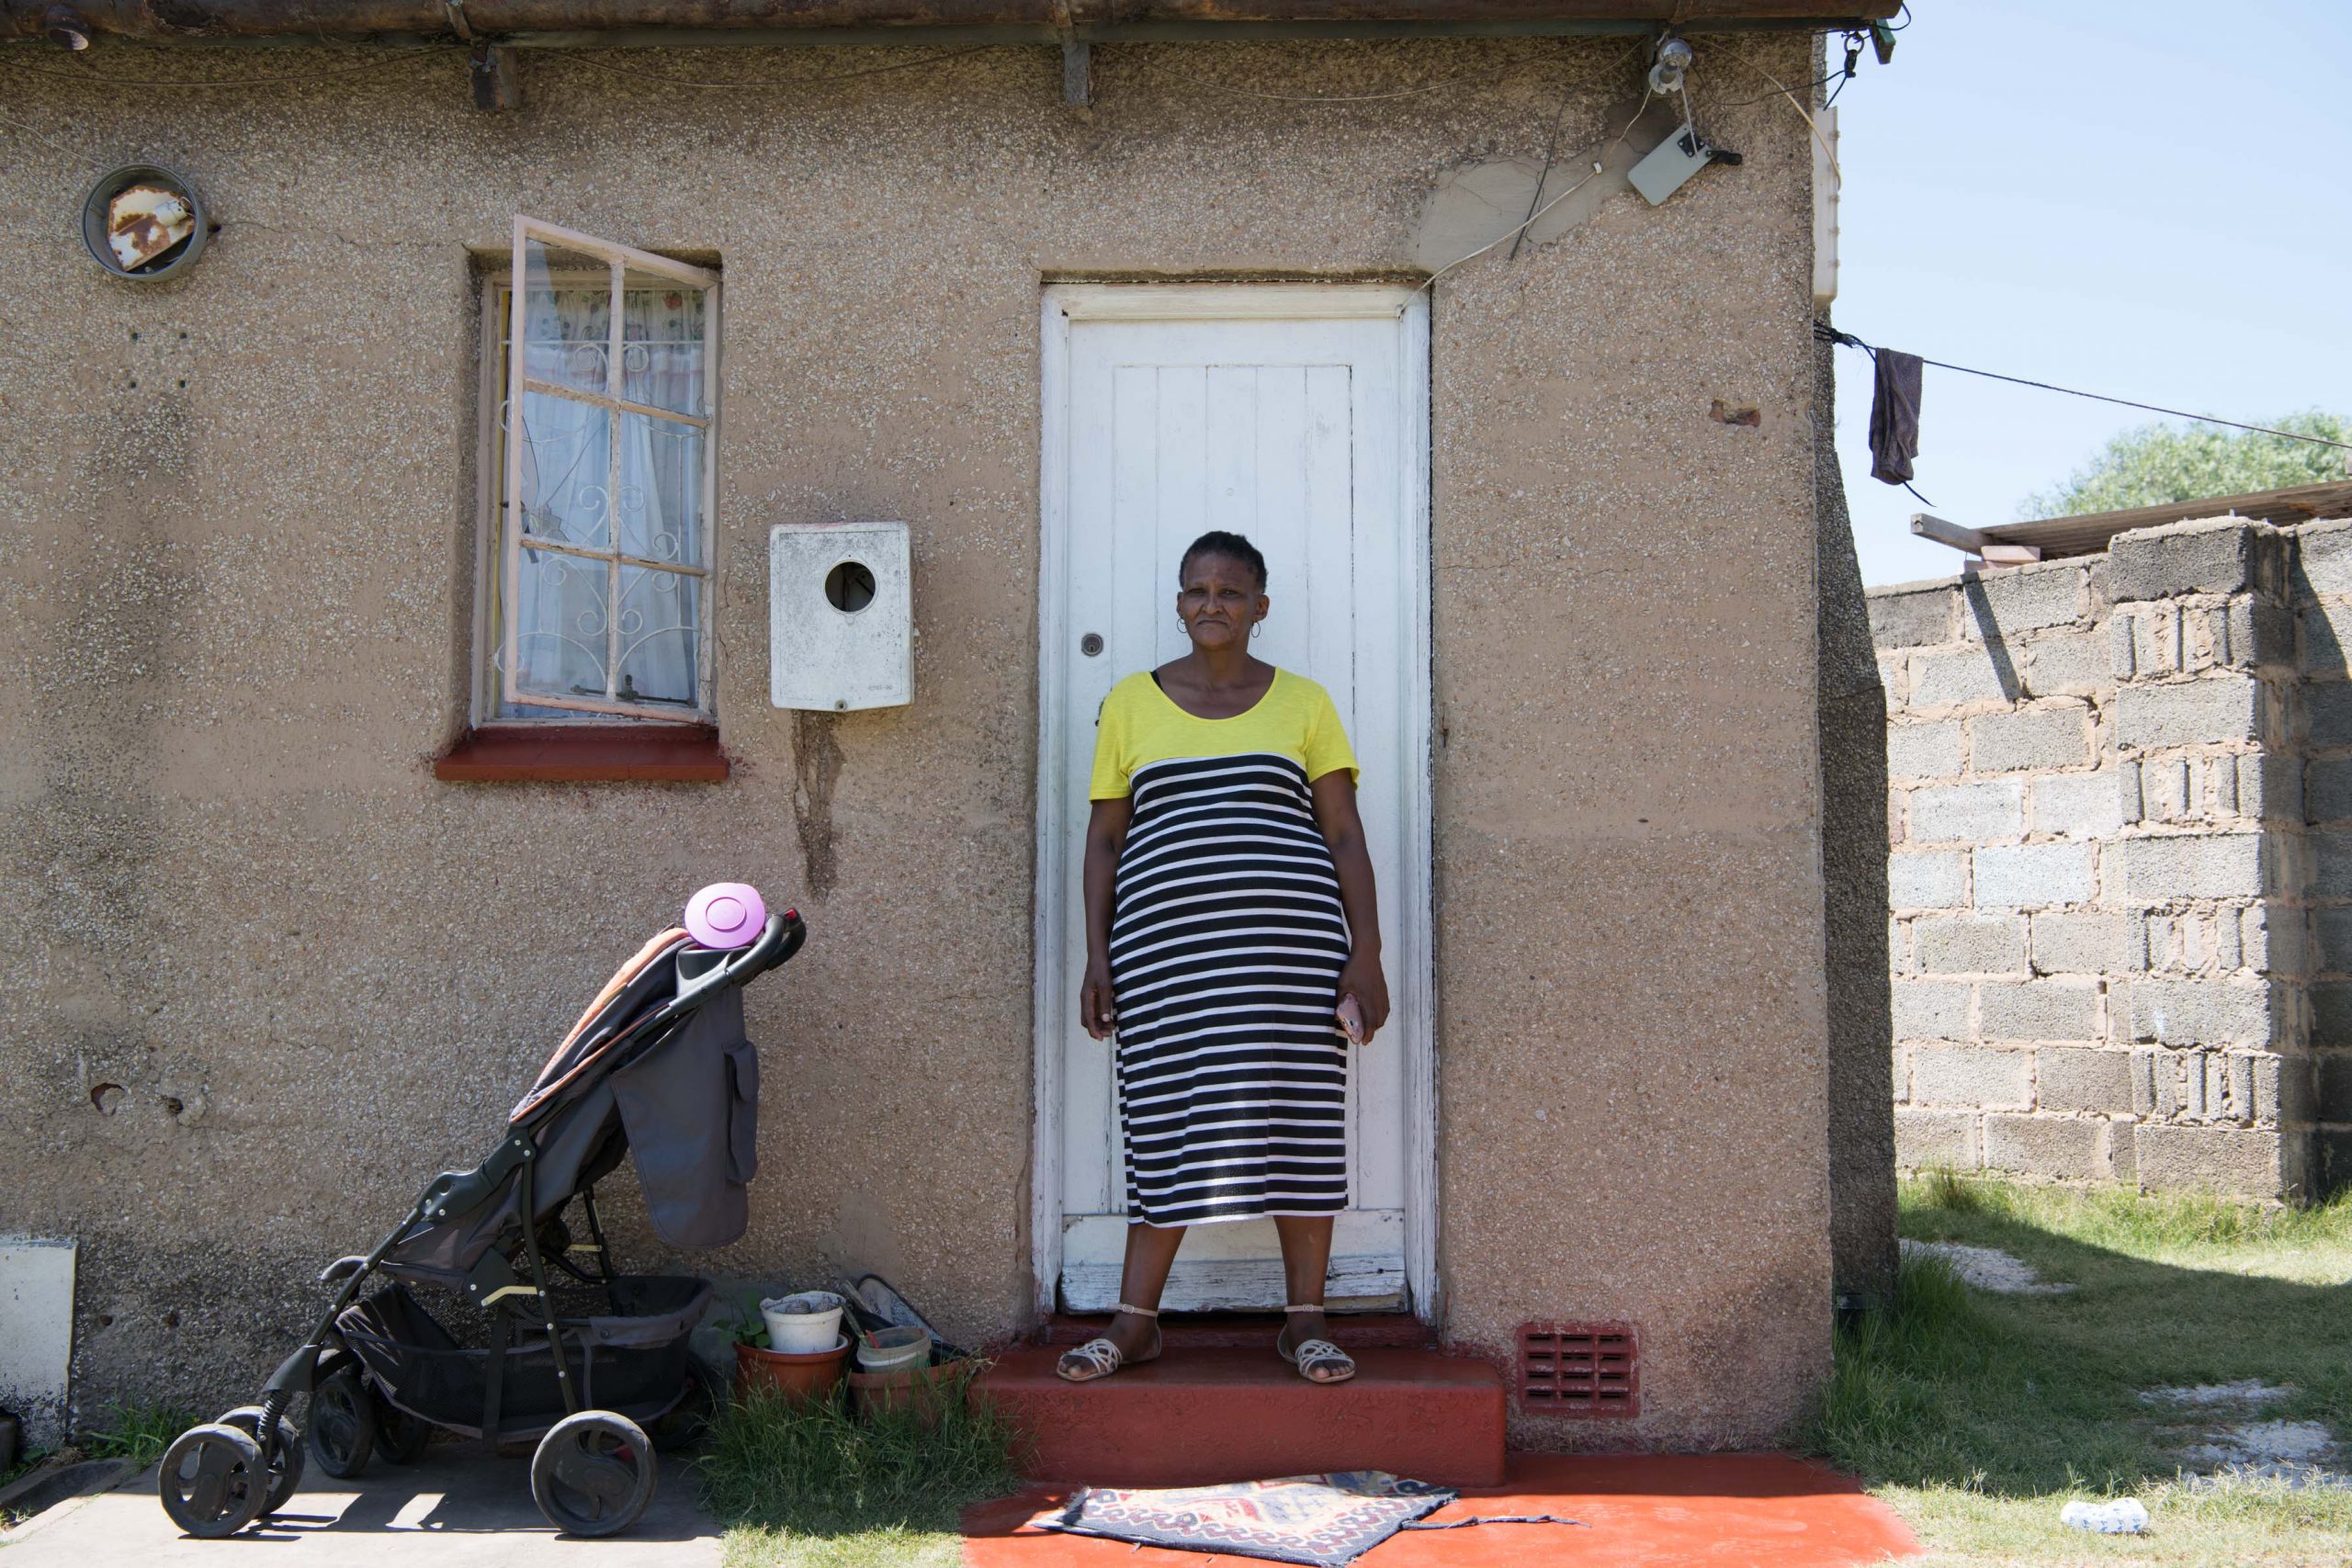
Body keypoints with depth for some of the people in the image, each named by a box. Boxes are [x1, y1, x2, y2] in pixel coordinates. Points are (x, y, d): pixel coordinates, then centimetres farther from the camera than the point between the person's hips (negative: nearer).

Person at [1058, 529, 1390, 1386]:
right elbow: (1104, 837, 11)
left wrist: (1365, 953, -3)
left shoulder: (1302, 703, 8)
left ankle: (1305, 1319, 12)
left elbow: (1345, 834, 6)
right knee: (1168, 1122, 2)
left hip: (1287, 941, 0)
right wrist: (1098, 956, 3)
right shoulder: (1132, 703, 10)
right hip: (1166, 944, 0)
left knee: (1300, 1118, 1)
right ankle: (1136, 1321, 12)